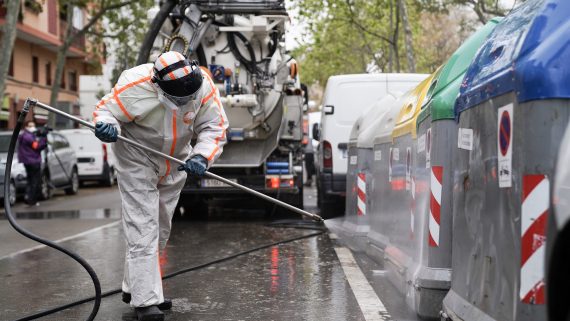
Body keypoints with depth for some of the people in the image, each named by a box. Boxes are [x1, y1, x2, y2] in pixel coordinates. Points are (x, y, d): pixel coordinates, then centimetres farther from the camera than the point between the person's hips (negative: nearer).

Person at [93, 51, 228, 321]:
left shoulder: (204, 87, -20)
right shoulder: (136, 85, -30)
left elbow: (214, 127, -15)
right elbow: (105, 110, -20)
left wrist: (202, 156, -32)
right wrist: (106, 127, -43)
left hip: (175, 164, 6)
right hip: (137, 161, -6)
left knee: (161, 229, 16)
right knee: (143, 228, -13)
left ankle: (134, 287, 32)